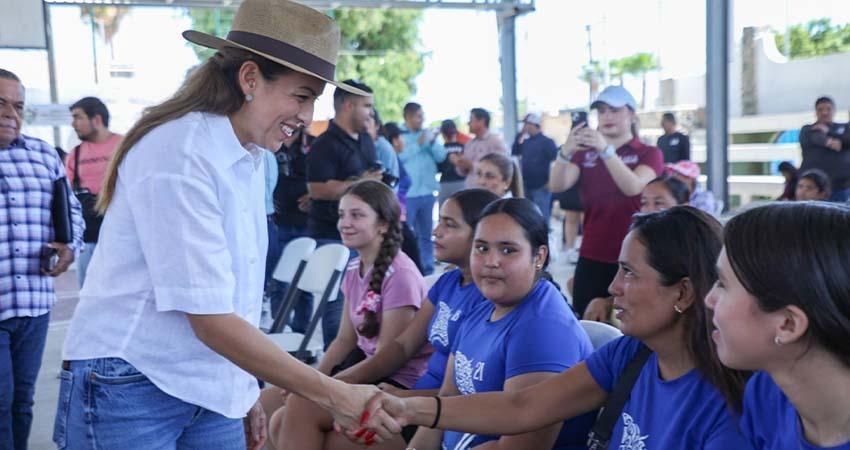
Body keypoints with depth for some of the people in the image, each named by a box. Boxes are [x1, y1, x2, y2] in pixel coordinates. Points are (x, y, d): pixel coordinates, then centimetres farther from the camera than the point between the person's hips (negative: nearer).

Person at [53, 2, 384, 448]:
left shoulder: (249, 157, 5)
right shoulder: (180, 154, -20)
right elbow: (210, 321, -22)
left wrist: (245, 391, 9)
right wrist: (332, 394, -21)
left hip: (211, 391, 7)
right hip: (129, 390, -7)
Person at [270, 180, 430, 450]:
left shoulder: (400, 275, -19)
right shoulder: (354, 268, 8)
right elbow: (345, 340, 12)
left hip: (397, 383, -8)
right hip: (368, 369, 8)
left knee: (301, 406, -22)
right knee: (280, 422, -5)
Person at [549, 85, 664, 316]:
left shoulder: (648, 153, 2)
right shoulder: (585, 153, 8)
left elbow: (633, 187, -17)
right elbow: (557, 185, -7)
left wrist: (606, 150, -28)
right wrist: (565, 152, -25)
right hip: (592, 257, 2)